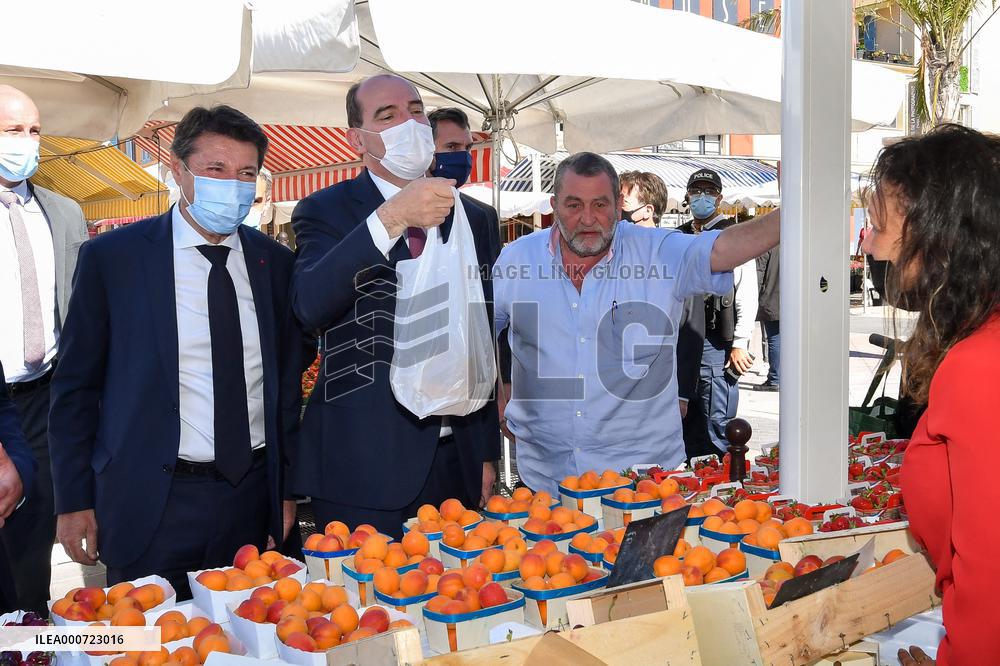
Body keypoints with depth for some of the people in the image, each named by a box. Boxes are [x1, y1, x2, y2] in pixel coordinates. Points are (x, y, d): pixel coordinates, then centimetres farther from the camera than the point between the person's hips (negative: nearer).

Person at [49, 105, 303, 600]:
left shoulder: (275, 263, 4)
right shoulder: (111, 257, -4)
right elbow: (75, 387, 1)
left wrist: (287, 489, 10)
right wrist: (74, 500, -1)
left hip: (253, 499, 3)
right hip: (150, 502, -2)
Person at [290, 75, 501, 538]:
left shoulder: (475, 222, 11)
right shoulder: (325, 212, -2)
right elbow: (309, 305, -22)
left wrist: (487, 453, 13)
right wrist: (392, 218, -30)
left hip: (456, 461, 4)